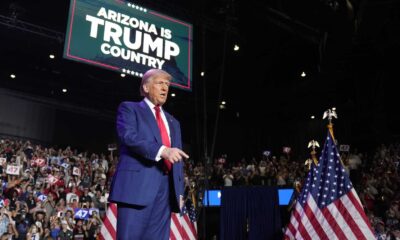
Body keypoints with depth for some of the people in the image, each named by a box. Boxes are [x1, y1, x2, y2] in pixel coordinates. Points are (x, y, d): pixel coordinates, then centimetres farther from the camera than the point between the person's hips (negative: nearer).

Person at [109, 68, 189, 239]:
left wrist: (180, 191, 12)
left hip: (166, 187, 6)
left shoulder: (173, 122, 27)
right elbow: (128, 136, -10)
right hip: (138, 183, -5)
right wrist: (162, 150, -22)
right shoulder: (129, 108, 10)